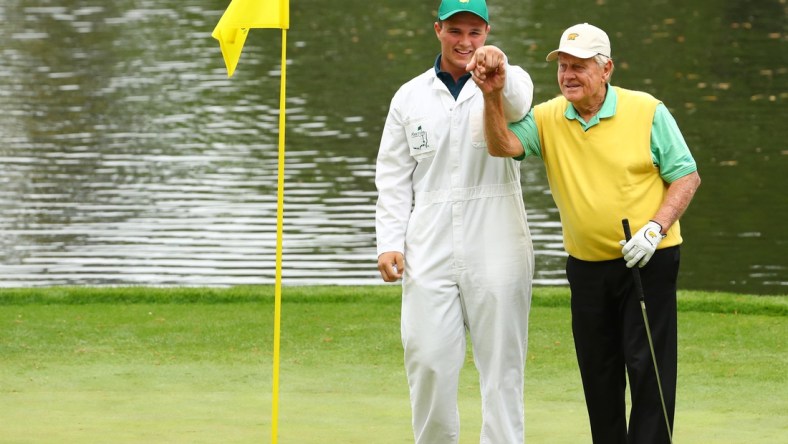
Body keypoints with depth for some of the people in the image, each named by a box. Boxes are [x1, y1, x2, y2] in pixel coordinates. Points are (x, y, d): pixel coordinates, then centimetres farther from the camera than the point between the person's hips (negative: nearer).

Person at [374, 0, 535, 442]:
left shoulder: (509, 82, 2)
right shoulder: (410, 97, 10)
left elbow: (516, 104, -24)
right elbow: (393, 176, 10)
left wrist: (499, 71, -47)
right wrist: (390, 242, -2)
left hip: (496, 252, -2)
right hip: (429, 252, 2)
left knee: (502, 365, 0)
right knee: (429, 361, -1)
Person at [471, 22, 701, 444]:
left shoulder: (647, 112, -6)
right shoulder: (547, 118, 2)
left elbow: (687, 176, -4)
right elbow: (502, 145, -13)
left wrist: (656, 227, -16)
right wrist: (493, 98, -28)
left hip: (648, 260, -4)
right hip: (587, 264, 4)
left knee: (648, 364, -7)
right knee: (598, 371, 9)